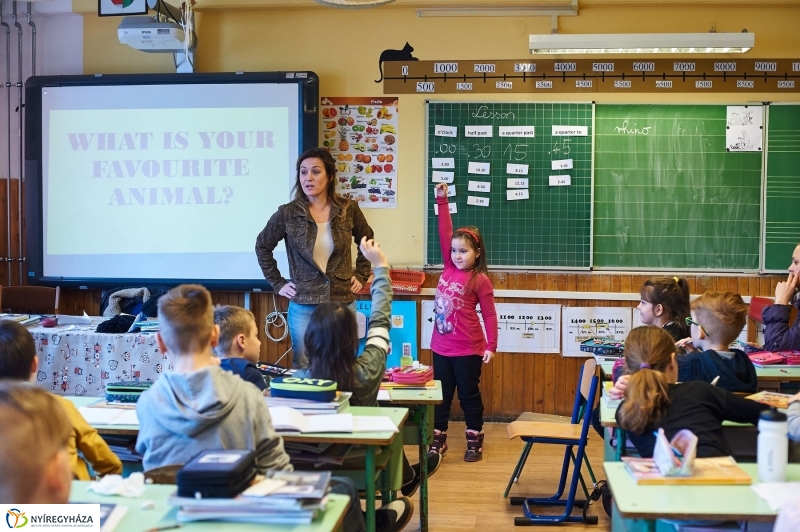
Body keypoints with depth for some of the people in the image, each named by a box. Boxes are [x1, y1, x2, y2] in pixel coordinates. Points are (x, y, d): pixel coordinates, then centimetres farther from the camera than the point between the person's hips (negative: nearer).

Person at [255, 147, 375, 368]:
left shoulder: (348, 209, -2)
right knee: (304, 368, 6)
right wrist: (278, 283, 3)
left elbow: (367, 242, 15)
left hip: (343, 301, 1)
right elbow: (262, 246, 7)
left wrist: (361, 275, 8)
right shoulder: (287, 213, -6)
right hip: (303, 305, -1)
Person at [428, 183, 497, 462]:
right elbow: (445, 234, 3)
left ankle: (475, 441, 18)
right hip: (441, 347, 5)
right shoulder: (449, 269, 4)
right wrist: (442, 201, 0)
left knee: (469, 395, 7)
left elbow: (489, 314, -7)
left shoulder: (480, 280, -9)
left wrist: (491, 346, -11)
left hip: (468, 349, -5)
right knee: (441, 395, 13)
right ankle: (438, 439, 22)